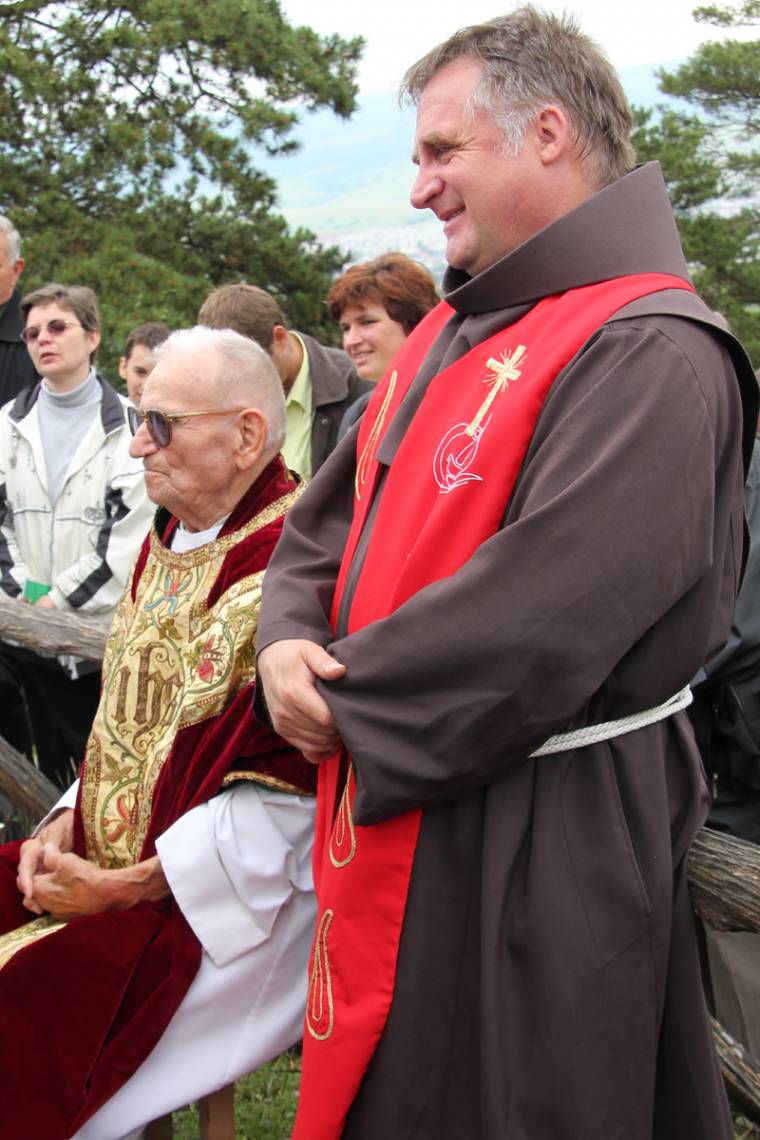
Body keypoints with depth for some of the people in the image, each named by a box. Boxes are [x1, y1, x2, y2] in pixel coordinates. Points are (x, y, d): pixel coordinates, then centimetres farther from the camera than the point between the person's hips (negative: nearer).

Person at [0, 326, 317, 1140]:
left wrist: (123, 887, -17)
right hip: (110, 863, 9)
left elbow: (280, 798, -20)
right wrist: (67, 823, 2)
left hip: (219, 893, -8)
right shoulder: (165, 546, 11)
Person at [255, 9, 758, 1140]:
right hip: (399, 810, 8)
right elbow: (326, 523, 15)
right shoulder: (451, 334, 11)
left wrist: (343, 703, -15)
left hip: (540, 850, -8)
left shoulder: (650, 356, -19)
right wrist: (290, 643, -6)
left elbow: (538, 619, -28)